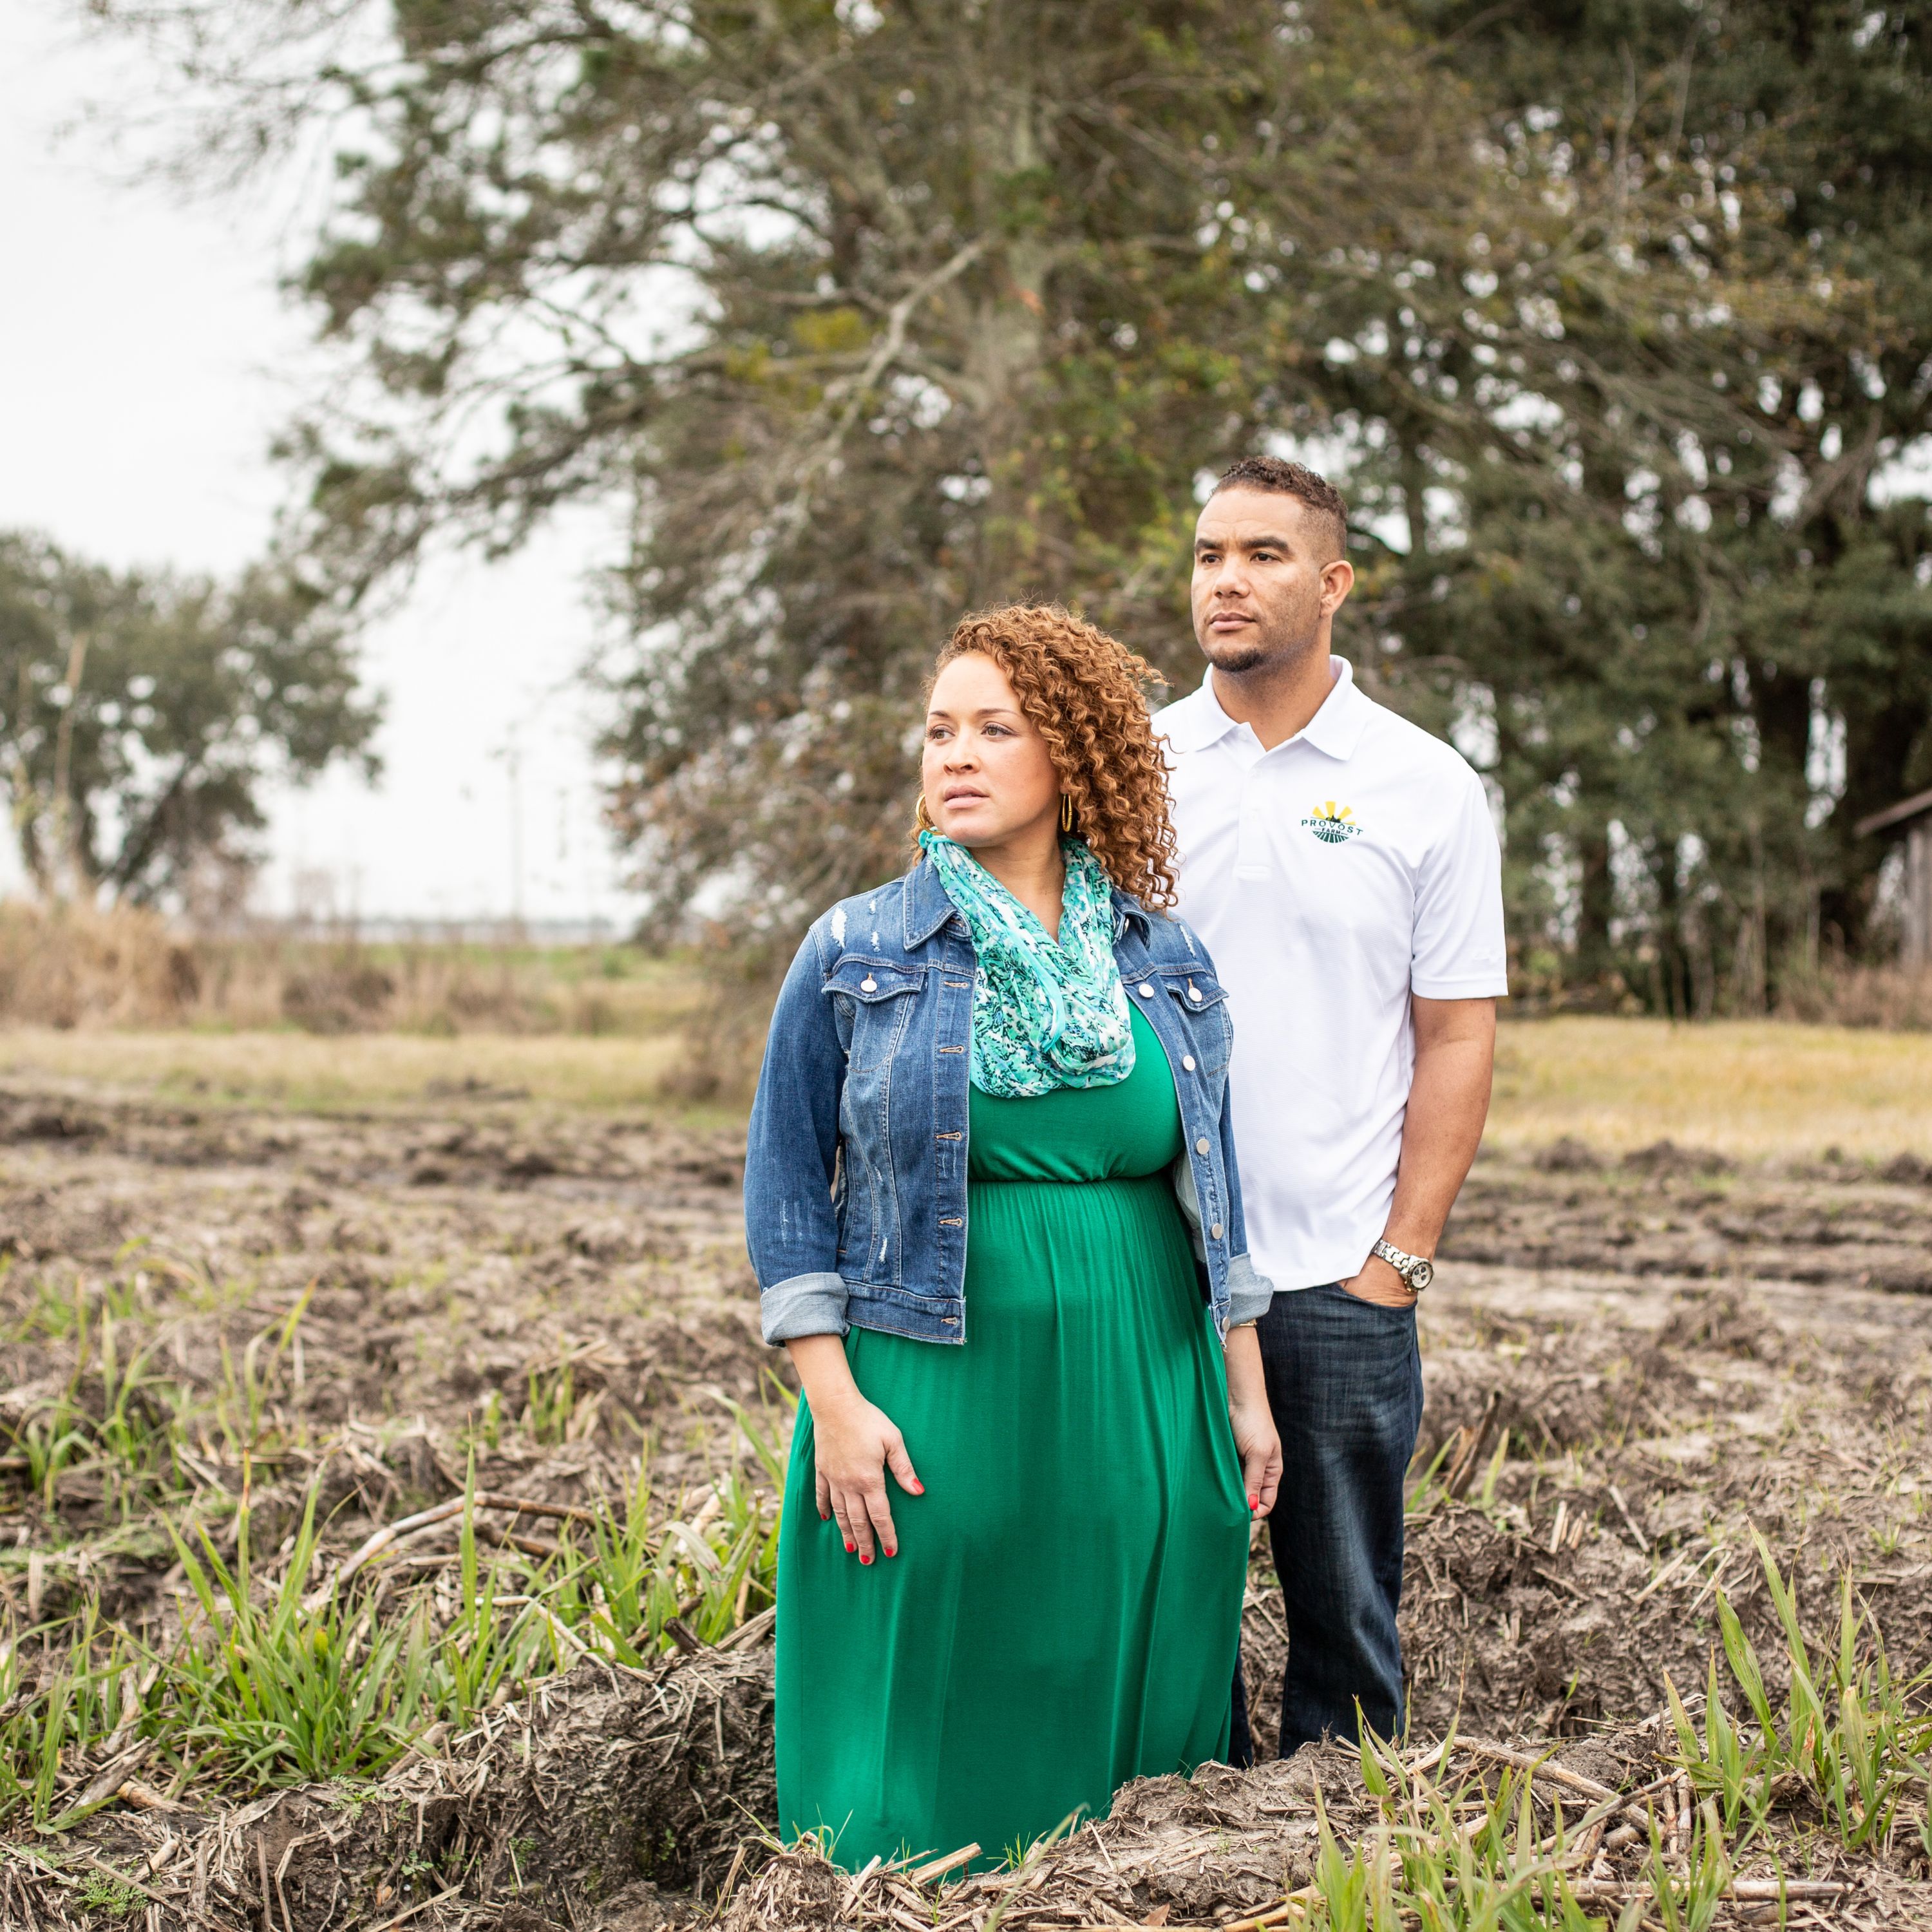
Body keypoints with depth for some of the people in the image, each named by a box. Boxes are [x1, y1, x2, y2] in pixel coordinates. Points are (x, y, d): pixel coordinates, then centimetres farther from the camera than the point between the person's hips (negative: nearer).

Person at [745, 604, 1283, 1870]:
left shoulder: (1168, 960, 8)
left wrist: (1246, 1394, 9)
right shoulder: (855, 955, 0)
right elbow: (789, 1190, 0)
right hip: (935, 1403, -2)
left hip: (1138, 1407, 3)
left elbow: (1213, 1190, 13)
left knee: (1129, 1733, 9)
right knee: (928, 1755, 2)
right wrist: (835, 1402, -9)